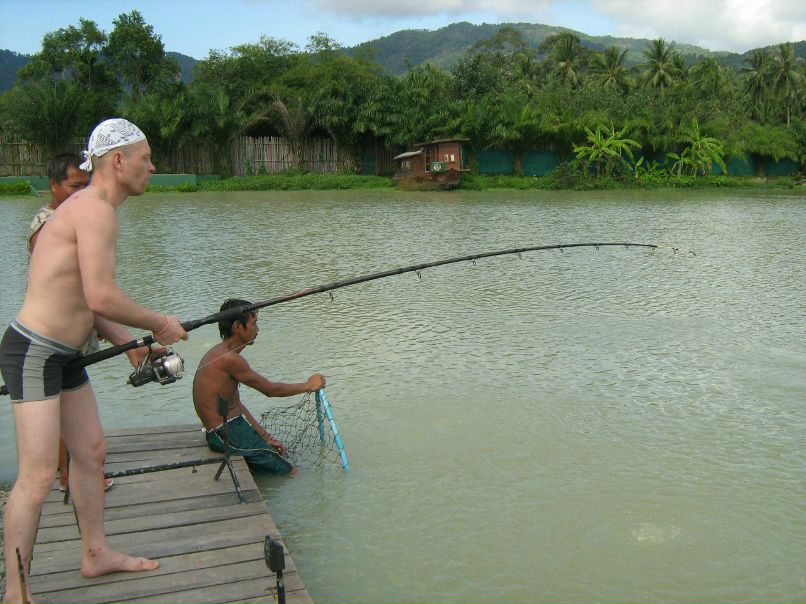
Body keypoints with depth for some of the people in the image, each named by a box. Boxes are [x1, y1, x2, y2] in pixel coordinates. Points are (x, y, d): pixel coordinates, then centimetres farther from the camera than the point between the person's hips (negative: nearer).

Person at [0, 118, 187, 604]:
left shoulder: (87, 208, 14)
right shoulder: (96, 210, -18)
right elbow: (101, 298, -26)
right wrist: (159, 324, -11)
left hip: (63, 354, 11)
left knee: (91, 452, 17)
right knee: (39, 475, -9)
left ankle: (97, 554, 32)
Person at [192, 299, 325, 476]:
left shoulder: (219, 354, 12)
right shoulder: (229, 359, -20)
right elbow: (269, 389, -13)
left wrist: (265, 437, 10)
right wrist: (308, 386, 0)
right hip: (227, 434, -10)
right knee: (291, 473, -6)